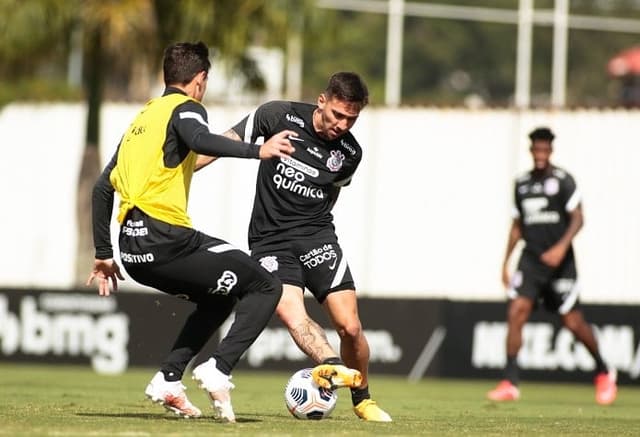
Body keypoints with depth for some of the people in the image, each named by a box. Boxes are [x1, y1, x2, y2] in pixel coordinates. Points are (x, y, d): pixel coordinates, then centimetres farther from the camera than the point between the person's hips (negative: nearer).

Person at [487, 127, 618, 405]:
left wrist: (561, 247, -26)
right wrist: (506, 262, 14)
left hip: (560, 262, -4)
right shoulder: (522, 184, 10)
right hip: (530, 260, 4)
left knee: (572, 322, -1)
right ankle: (510, 384, -12)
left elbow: (577, 218, -11)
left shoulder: (563, 181, -6)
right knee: (516, 312, -13)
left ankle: (603, 374, 23)